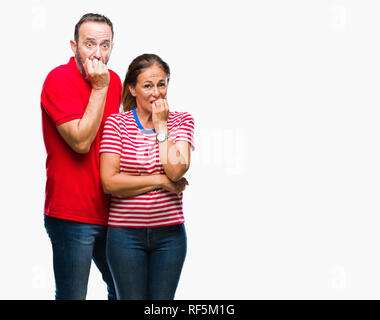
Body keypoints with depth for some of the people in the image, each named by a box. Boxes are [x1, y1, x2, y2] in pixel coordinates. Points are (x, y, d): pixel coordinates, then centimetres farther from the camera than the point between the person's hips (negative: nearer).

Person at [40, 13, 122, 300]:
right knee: (72, 295, 1)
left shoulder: (113, 81, 9)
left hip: (109, 212, 7)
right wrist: (99, 88, -18)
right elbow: (81, 141, -21)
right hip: (72, 214, -7)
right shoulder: (59, 80, -13)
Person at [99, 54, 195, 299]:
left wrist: (161, 125, -10)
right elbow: (109, 182, -13)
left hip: (170, 233, 2)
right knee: (132, 298, 6)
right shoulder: (116, 123, -3)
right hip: (125, 233, -1)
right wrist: (160, 181, -11)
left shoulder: (181, 120, 2)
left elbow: (175, 170, -14)